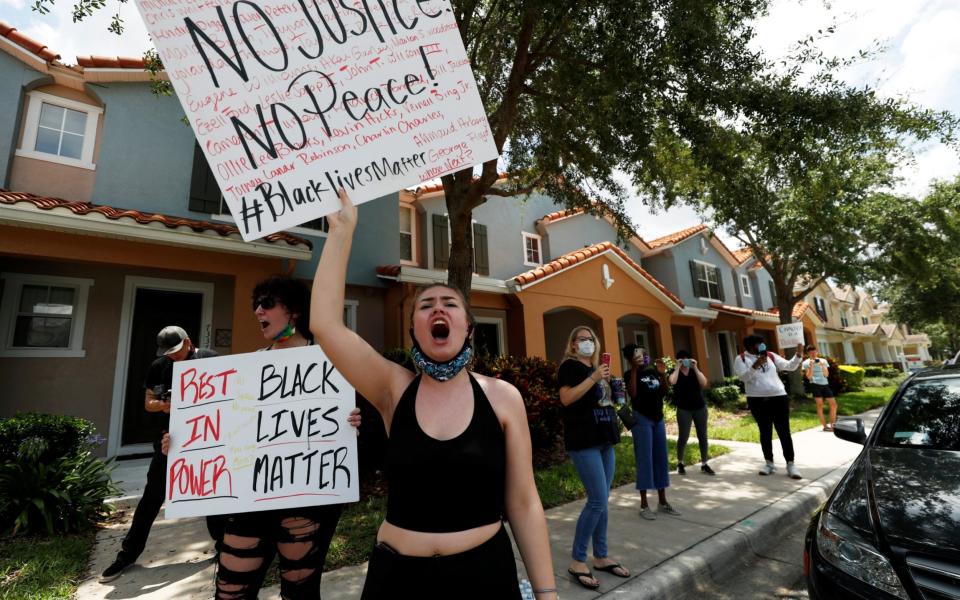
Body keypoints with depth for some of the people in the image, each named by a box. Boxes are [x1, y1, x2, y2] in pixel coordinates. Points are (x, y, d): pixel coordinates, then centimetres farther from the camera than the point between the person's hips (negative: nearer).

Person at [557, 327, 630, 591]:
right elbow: (566, 398, -20)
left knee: (601, 501, 12)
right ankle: (577, 561, 4)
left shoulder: (596, 367, 18)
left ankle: (601, 557, 24)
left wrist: (610, 389, 9)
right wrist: (595, 377, -22)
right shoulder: (569, 366, -6)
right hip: (584, 441, -8)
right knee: (597, 501, -10)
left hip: (603, 439, 8)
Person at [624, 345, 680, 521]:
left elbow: (663, 392, 9)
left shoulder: (653, 371, 10)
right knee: (645, 460, -4)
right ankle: (644, 504, 4)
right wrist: (634, 369, -24)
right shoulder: (630, 373, -7)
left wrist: (662, 374, -4)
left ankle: (662, 501, 21)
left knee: (661, 459, 10)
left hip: (658, 418, 6)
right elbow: (632, 393, -21)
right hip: (642, 419, -6)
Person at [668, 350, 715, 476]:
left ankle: (704, 464, 16)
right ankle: (680, 463, 14)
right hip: (683, 409, -3)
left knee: (703, 436, 5)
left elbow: (704, 383, -11)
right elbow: (672, 381, -24)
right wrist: (678, 367, -16)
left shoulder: (695, 371, 7)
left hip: (700, 407, 3)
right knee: (683, 436, -2)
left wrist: (695, 368, -14)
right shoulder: (675, 372, 0)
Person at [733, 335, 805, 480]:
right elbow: (743, 377, -13)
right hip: (757, 400, -1)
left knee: (784, 431, 3)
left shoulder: (770, 356, 8)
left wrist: (798, 355, -9)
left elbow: (789, 366, 6)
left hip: (779, 397, 2)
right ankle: (769, 463, 19)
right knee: (765, 432, 8)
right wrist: (755, 365, -25)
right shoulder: (741, 359, -1)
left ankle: (790, 464, 9)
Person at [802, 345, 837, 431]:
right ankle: (825, 426, -1)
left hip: (825, 384, 4)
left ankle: (833, 424, 14)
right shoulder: (806, 363, -1)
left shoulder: (823, 361, 9)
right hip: (815, 385, -4)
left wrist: (823, 366, -11)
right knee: (820, 404, -6)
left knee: (833, 404, 2)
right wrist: (811, 366, -16)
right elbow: (809, 377, -7)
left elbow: (826, 374, 4)